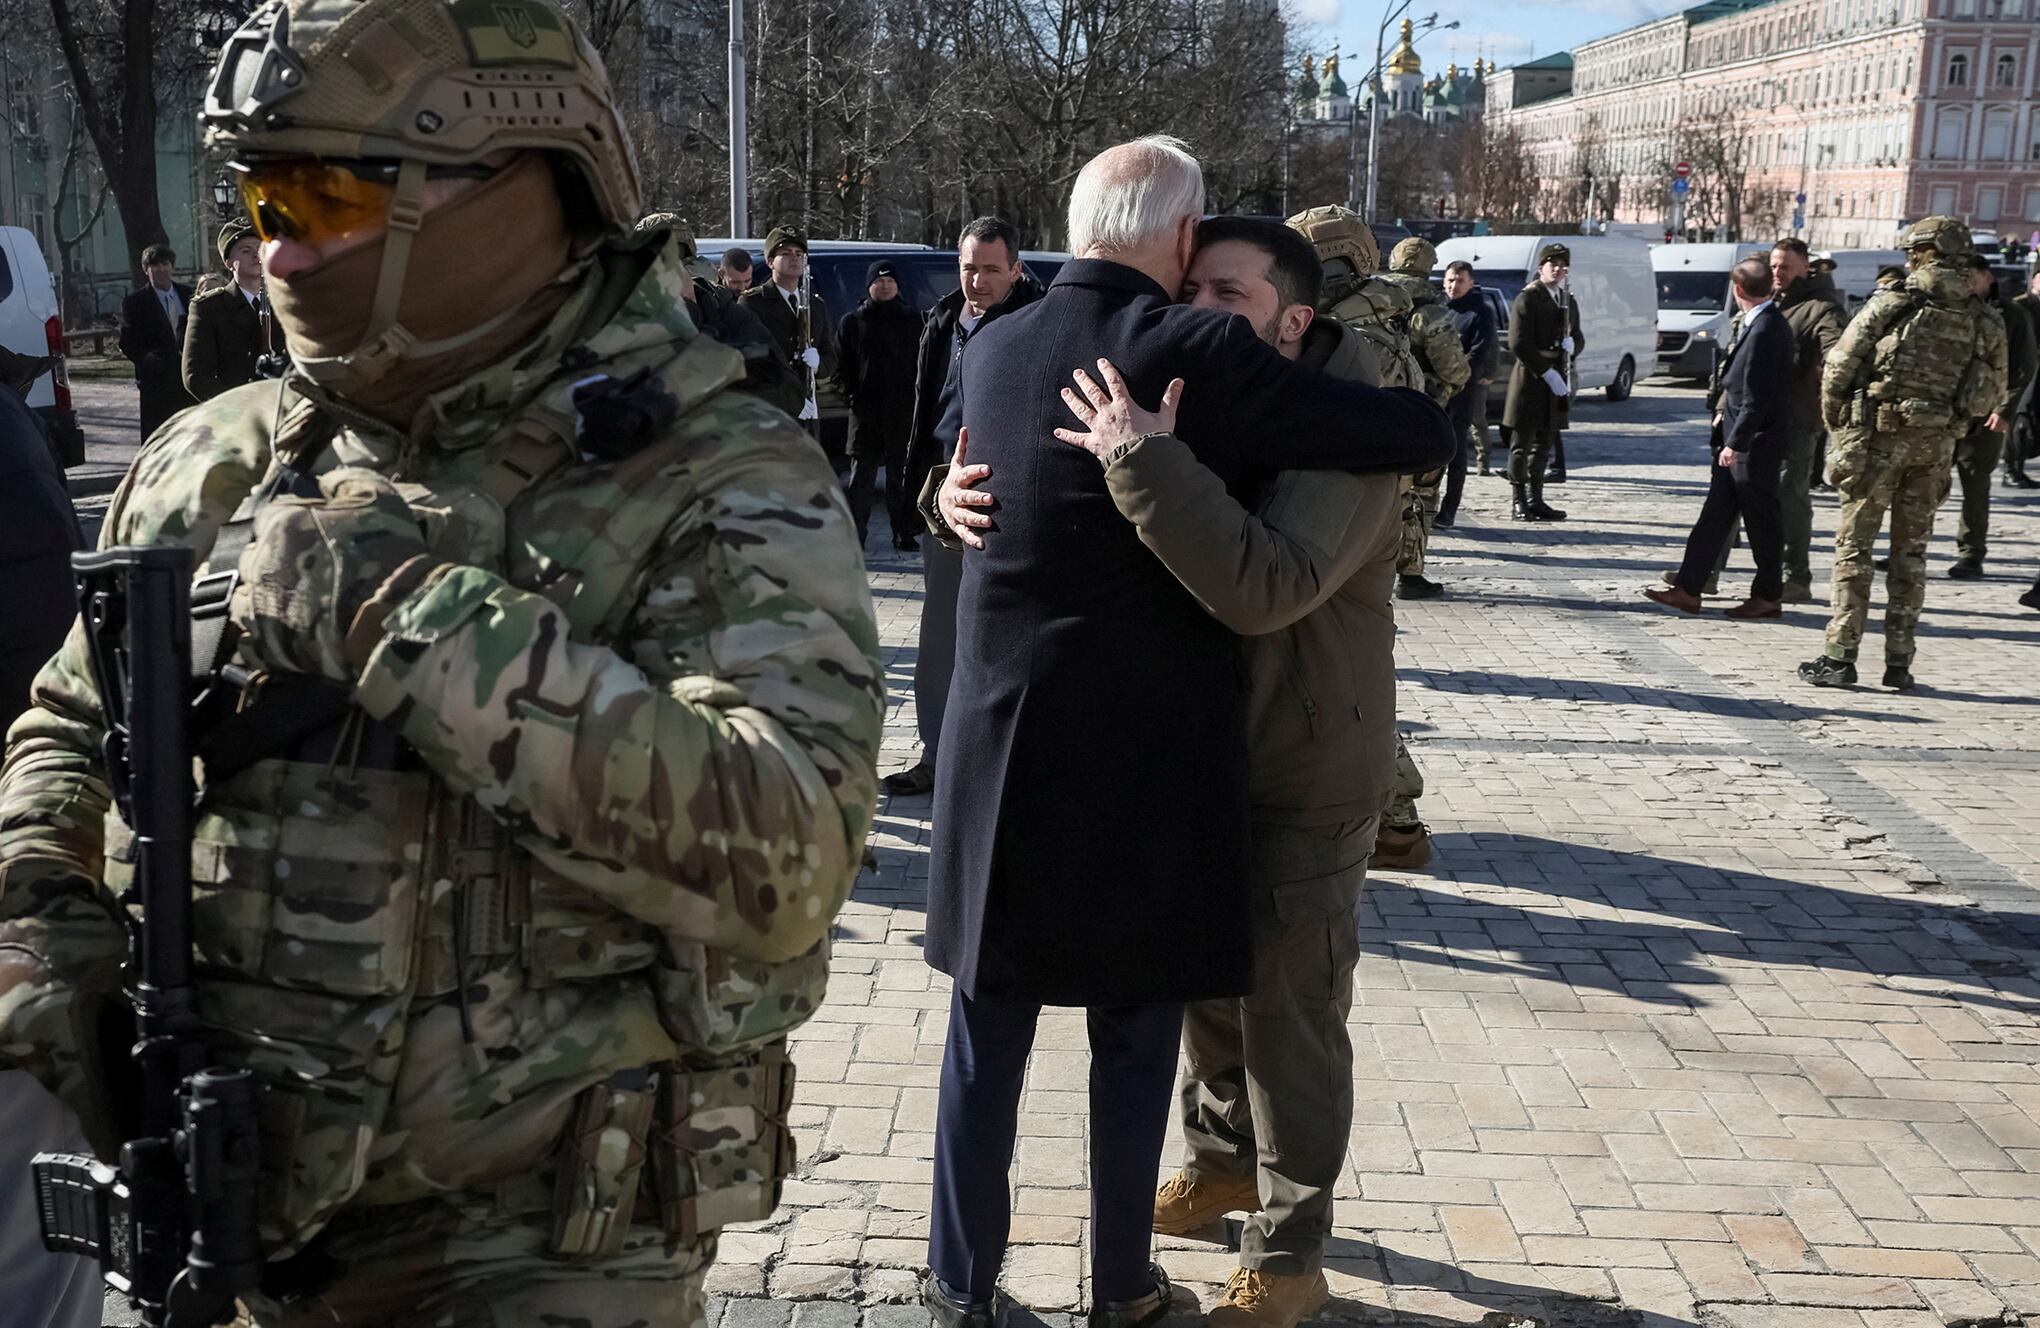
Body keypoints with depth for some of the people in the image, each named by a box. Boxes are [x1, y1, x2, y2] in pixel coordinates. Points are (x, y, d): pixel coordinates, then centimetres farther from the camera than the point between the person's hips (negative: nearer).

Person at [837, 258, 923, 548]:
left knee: (901, 474, 4)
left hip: (903, 411, 0)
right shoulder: (852, 322, 8)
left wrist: (916, 399, -3)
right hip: (865, 411, 0)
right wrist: (849, 395, -5)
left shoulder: (911, 322, 8)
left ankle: (904, 535, 10)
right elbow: (842, 365, 8)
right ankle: (855, 533, 2)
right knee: (861, 475, 0)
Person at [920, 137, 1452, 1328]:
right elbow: (1423, 433, -12)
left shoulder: (990, 353, 2)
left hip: (1001, 738, 4)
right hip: (1150, 750, -4)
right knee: (1136, 1032, 12)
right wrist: (1408, 430, 11)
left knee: (989, 1026, 15)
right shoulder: (1200, 352, -14)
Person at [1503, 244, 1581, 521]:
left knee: (1544, 445, 12)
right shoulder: (1527, 299, -7)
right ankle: (1518, 502, 2)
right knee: (1522, 444, -2)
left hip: (1557, 383, 8)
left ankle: (1535, 499, 19)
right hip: (1530, 381, -7)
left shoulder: (1568, 301, 18)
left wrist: (1572, 344, 0)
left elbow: (1578, 337, 26)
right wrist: (1546, 372, -19)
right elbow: (1518, 343, -15)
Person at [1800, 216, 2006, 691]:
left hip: (1879, 437, -4)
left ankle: (1840, 657, 0)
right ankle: (1899, 663, 12)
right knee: (1911, 550, 11)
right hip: (1937, 443, 4)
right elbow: (1993, 394, 8)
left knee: (1853, 544, 2)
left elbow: (1838, 368, -6)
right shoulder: (1983, 321, 4)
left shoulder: (1890, 304, -7)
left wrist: (1837, 426, 6)